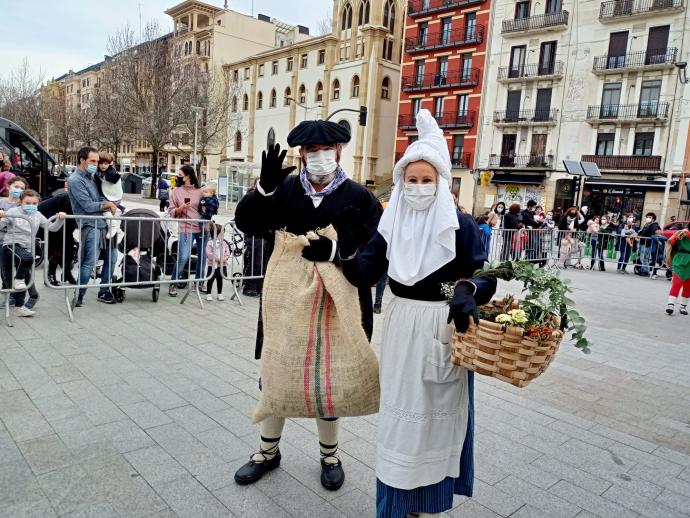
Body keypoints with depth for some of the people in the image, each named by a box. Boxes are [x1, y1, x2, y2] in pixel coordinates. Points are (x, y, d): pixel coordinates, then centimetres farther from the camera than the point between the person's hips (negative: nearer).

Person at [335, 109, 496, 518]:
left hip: (446, 328, -2)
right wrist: (348, 248, -19)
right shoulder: (392, 225, 1)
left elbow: (485, 279, -9)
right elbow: (363, 275, -1)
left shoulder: (461, 226, -8)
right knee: (401, 409, 10)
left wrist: (468, 290, -31)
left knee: (439, 410, 11)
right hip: (402, 328, 3)